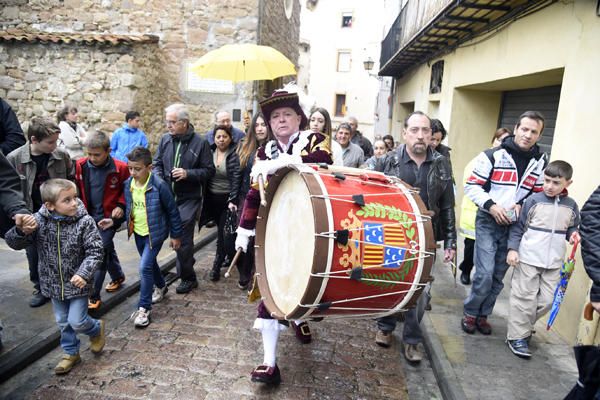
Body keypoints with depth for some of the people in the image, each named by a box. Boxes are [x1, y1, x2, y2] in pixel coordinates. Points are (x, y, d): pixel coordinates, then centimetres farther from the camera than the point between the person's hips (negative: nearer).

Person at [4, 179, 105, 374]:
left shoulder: (84, 222, -19)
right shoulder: (38, 221, -12)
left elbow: (95, 252, -17)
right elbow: (14, 243, -10)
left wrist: (84, 273, -29)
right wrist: (20, 229, -31)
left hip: (78, 283, -3)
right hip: (54, 284, 4)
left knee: (76, 322, -2)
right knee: (63, 322, 18)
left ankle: (97, 328, 32)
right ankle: (71, 353, 39)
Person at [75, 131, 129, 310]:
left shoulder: (120, 168, -16)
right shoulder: (80, 165, -6)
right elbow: (76, 189, 10)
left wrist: (121, 205, -12)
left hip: (109, 217, -4)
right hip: (88, 215, 5)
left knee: (100, 252, -8)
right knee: (107, 248, 20)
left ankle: (93, 296, 0)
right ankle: (118, 276, 43)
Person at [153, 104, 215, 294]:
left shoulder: (200, 143, -8)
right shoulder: (165, 139, 5)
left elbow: (209, 171, -6)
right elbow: (157, 163, 14)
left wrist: (188, 173, -19)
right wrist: (158, 178, -6)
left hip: (189, 199, -5)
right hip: (167, 197, 5)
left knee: (183, 238, -3)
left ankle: (187, 278, 14)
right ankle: (188, 265, 38)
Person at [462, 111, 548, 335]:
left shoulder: (540, 162, 5)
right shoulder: (493, 156, -8)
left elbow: (539, 194, 14)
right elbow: (471, 186, -6)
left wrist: (522, 205, -5)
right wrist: (490, 205, -19)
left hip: (515, 226, 4)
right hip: (488, 223, -4)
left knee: (498, 277, 11)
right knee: (485, 273, -9)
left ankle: (483, 315, 28)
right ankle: (470, 313, 13)